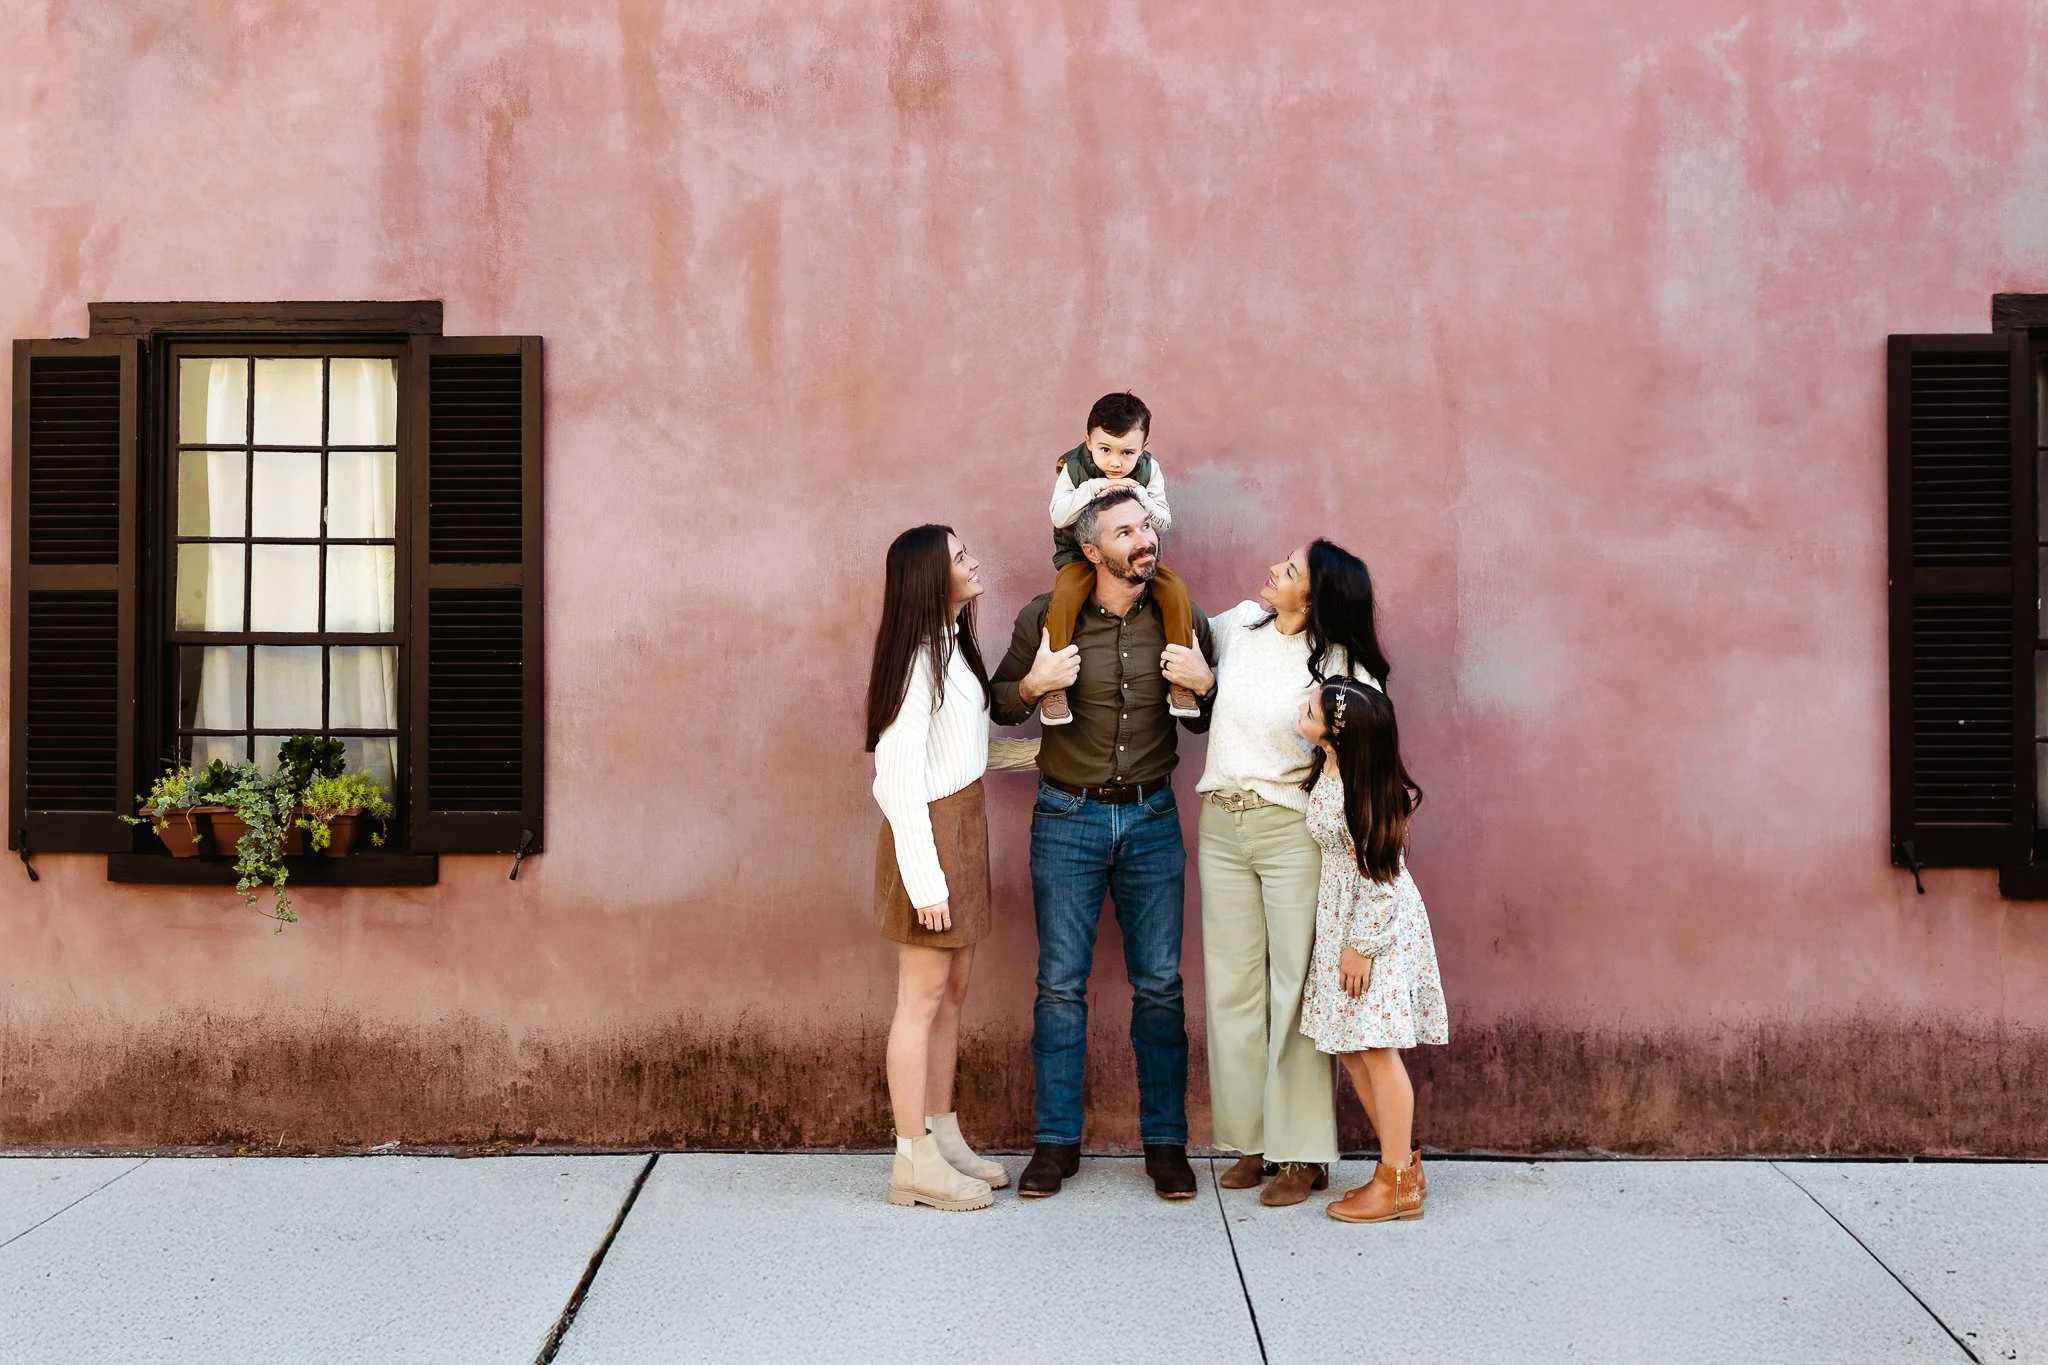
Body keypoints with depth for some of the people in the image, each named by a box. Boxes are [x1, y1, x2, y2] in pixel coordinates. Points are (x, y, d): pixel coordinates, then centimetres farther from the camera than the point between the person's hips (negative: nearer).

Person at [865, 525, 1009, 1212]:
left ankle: (943, 1137, 24)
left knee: (953, 989, 14)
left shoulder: (954, 645, 11)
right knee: (923, 996, -2)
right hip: (930, 829, -9)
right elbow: (898, 776, -20)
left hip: (964, 826, 9)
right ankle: (914, 1162, 6)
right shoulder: (916, 658, -17)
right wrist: (924, 878, -21)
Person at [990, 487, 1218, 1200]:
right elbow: (1001, 705, 6)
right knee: (1061, 983, 3)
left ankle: (1165, 1140, 15)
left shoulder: (1182, 620, 0)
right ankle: (1057, 1141, 14)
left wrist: (1206, 684, -11)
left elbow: (1210, 725, 10)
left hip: (1152, 819, 1)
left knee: (1159, 984, 4)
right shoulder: (1045, 617, -5)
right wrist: (1033, 685, -15)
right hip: (1067, 818, -1)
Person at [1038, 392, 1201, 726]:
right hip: (1081, 555, -2)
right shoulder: (1072, 467, -10)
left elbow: (1163, 523, -7)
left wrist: (1140, 497, -26)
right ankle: (1054, 684, -25)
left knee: (1176, 589, -21)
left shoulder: (1148, 469, -7)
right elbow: (1058, 516, -17)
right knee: (1065, 594, -32)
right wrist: (1091, 490, -29)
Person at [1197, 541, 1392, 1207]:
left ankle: (1301, 1153, 7)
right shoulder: (1239, 626, 4)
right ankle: (1252, 1142, 18)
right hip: (1221, 827, 5)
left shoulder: (1341, 669, -10)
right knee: (1233, 988, 8)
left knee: (1296, 989, -2)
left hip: (1293, 832, -5)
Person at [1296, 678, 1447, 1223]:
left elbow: (1380, 877, -19)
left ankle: (1397, 1184, 8)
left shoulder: (1364, 794, -24)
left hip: (1375, 924, -9)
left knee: (1374, 1050, -2)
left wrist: (1361, 946, -16)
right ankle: (1402, 1162, 23)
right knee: (1350, 1047, 12)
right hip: (1340, 919, 9)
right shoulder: (1328, 770, 1)